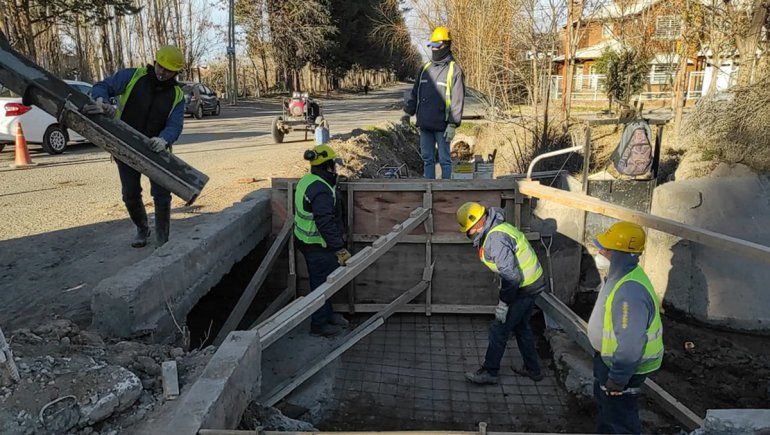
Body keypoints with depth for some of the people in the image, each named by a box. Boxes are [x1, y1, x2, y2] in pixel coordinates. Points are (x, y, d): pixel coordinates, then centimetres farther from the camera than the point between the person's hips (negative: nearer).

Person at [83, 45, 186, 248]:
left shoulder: (177, 96, -2)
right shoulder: (132, 77, -4)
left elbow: (174, 125, -14)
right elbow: (102, 87, -7)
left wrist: (164, 140, -36)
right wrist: (101, 100, -31)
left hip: (155, 150, 0)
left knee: (162, 195, -4)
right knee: (130, 195, 9)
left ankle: (162, 238, 14)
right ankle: (142, 230, 34)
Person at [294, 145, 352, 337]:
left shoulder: (307, 180, 6)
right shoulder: (320, 190, -26)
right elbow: (325, 223, -30)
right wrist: (339, 248, -27)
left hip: (306, 240, 10)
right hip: (317, 246, -10)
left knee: (324, 279, 22)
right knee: (321, 282, 4)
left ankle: (327, 314, 38)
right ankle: (319, 324, 19)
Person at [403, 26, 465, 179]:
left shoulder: (454, 70, -5)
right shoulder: (425, 68, 14)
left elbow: (457, 100, -10)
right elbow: (415, 92, 20)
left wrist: (453, 125, -16)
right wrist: (408, 112, 11)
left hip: (442, 125, -6)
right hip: (424, 124, 6)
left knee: (444, 159, 2)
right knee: (427, 158, 11)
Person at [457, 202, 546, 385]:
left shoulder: (496, 238, -27)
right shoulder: (496, 229, 7)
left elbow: (511, 275, -29)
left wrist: (503, 304, -20)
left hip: (523, 288, -10)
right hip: (532, 282, 10)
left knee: (499, 330, 2)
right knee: (521, 327, 23)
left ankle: (489, 372, 15)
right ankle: (533, 369, 35)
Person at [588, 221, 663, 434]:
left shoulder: (630, 291, -36)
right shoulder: (623, 273, -3)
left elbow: (630, 343, -32)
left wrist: (618, 379, -23)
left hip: (624, 365, -10)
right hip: (608, 356, 10)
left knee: (619, 417, 10)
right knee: (604, 401, 29)